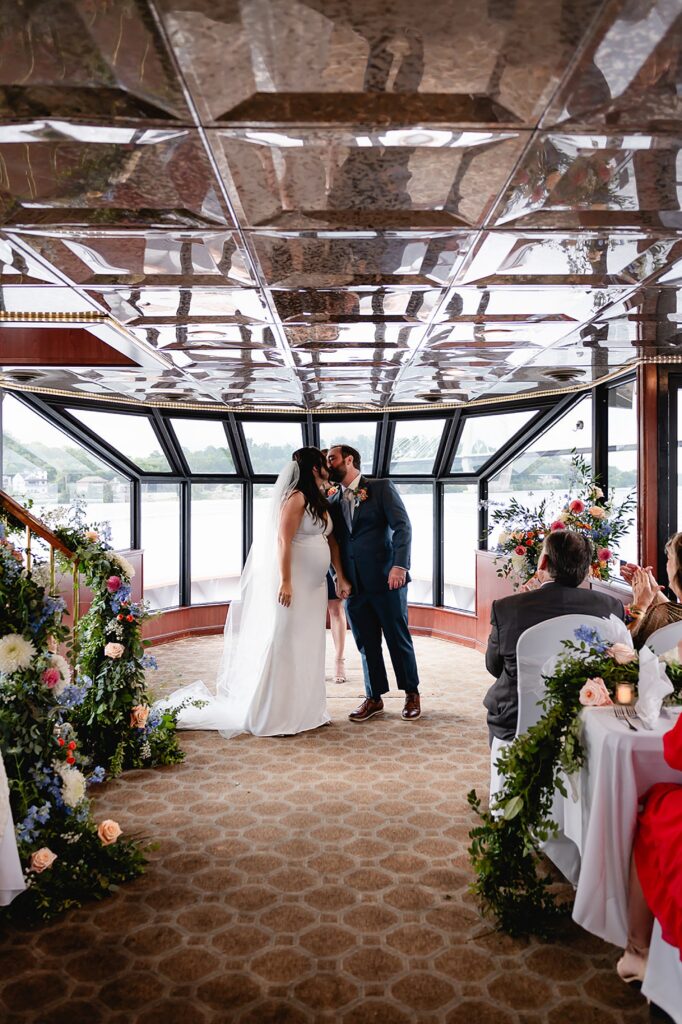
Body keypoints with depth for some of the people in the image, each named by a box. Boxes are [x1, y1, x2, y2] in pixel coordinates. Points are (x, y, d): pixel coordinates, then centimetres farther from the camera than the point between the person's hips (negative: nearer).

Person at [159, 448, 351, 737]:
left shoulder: (319, 501, 15)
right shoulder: (296, 497, -12)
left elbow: (330, 540, 15)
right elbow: (283, 541, -18)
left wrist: (341, 577, 10)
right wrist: (285, 581, -23)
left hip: (313, 586, 9)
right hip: (293, 583, -9)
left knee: (307, 648, 13)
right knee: (284, 646, -3)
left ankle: (303, 711, 22)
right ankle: (274, 717, 7)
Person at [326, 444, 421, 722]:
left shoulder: (381, 488, -1)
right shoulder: (333, 501, 14)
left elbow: (402, 526, -9)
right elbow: (333, 540, 17)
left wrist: (400, 565, -21)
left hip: (385, 579, -4)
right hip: (353, 584, 5)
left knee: (399, 639, 5)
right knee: (366, 644, 9)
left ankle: (412, 694, 22)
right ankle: (374, 698, 22)